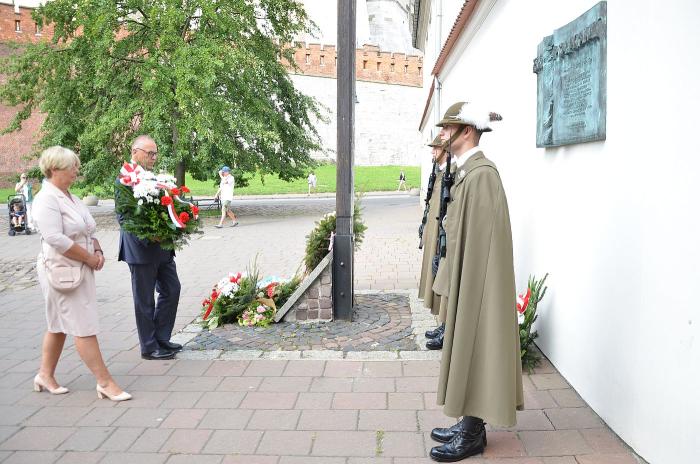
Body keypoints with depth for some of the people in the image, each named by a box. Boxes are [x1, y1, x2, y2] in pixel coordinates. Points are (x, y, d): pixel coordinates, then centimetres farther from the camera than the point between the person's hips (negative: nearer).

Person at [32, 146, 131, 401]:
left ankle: (45, 375, 30)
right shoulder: (47, 199, -14)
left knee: (60, 325, 17)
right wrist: (90, 257, -17)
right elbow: (56, 239, -24)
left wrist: (98, 251, 2)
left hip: (80, 270, 9)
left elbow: (88, 232, 20)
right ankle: (105, 382, -2)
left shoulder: (70, 198, 14)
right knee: (83, 327, -6)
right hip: (61, 271, -9)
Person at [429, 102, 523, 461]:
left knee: (473, 349, 0)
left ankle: (473, 435, 14)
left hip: (477, 283, -10)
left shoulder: (481, 174, -19)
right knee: (465, 350, 16)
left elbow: (479, 239, -22)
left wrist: (460, 287, -20)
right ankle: (470, 424, 28)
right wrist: (450, 279, 17)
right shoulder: (465, 171, 11)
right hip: (466, 282, 10)